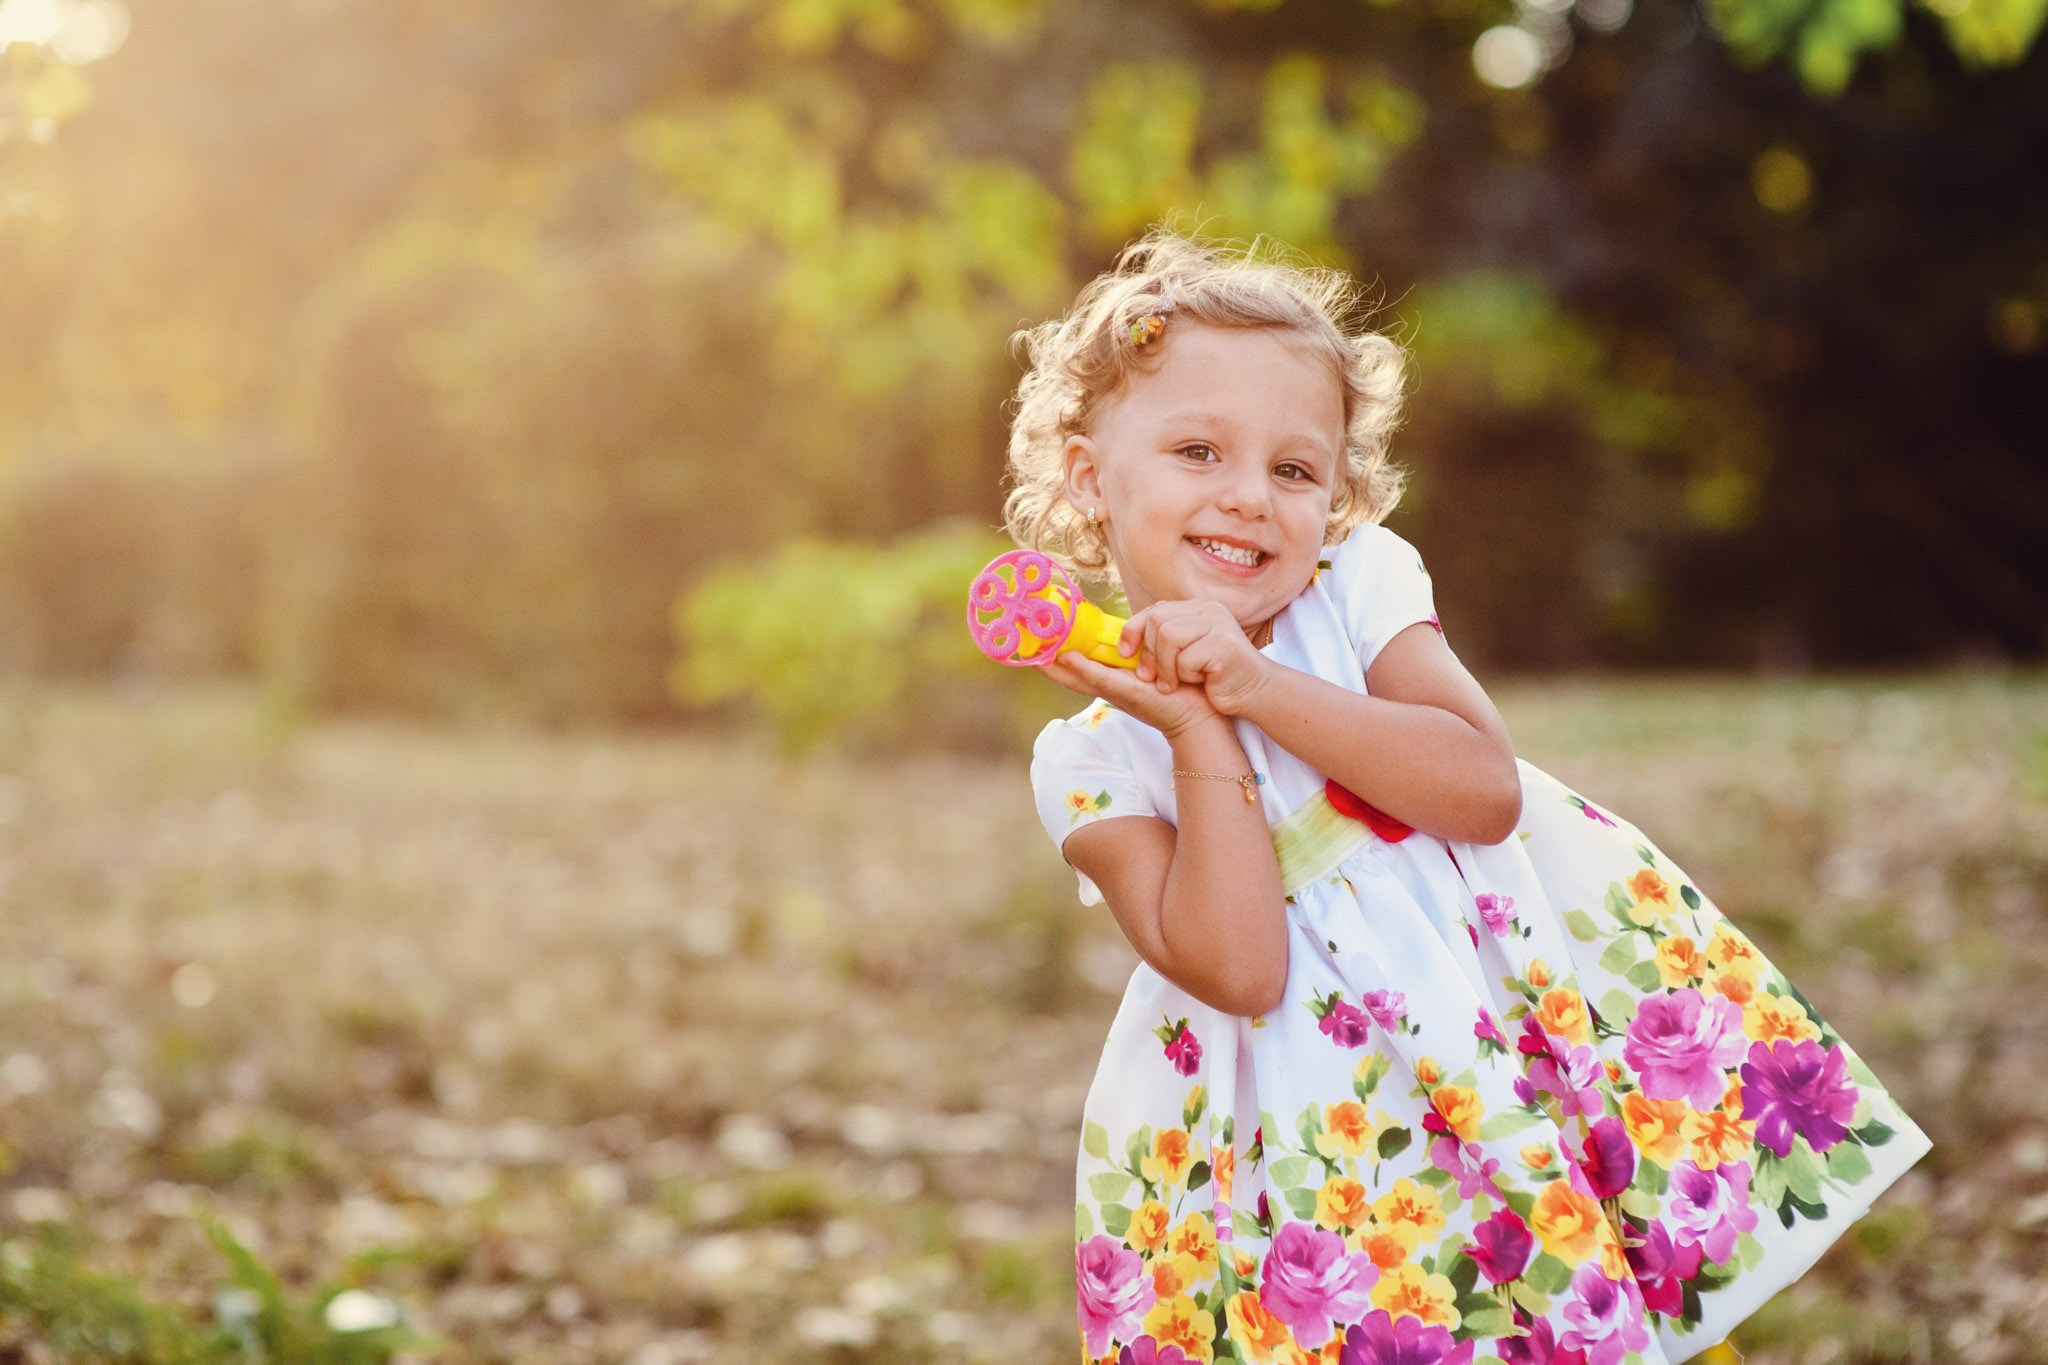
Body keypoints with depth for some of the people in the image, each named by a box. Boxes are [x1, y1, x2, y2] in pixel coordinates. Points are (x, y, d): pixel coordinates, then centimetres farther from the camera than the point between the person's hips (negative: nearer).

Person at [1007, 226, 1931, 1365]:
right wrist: (1199, 734, -20)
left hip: (1509, 1002, 1)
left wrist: (1258, 685, -20)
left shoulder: (1360, 584, -2)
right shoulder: (1092, 762, -6)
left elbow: (1488, 792, -16)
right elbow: (1240, 970, -17)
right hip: (1325, 1118, -1)